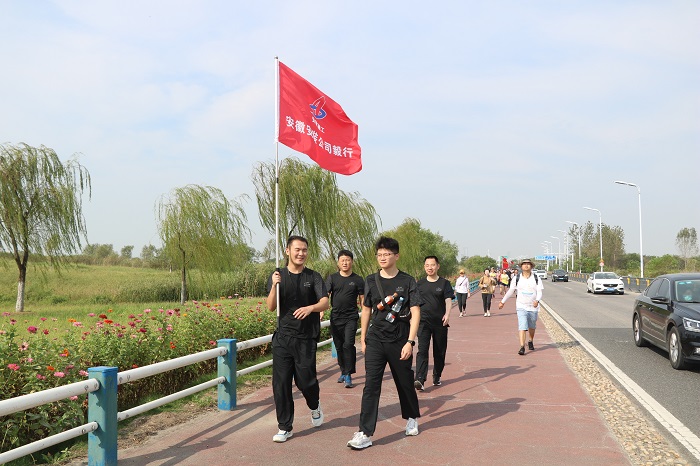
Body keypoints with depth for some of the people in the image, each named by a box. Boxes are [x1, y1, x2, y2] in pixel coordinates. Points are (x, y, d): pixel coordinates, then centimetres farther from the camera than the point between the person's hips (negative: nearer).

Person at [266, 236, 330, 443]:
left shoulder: (313, 277, 3)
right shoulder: (278, 276, 5)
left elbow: (325, 302, -8)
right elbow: (271, 307, -3)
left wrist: (311, 308, -29)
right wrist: (275, 286, -21)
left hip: (306, 338, -1)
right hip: (283, 337, 1)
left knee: (305, 380, -1)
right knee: (281, 382, 0)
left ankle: (314, 406, 33)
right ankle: (285, 427, 12)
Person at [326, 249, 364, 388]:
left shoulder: (357, 280, 3)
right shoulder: (332, 278, 5)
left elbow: (363, 300, 6)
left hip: (351, 317, -2)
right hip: (335, 318, 3)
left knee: (348, 344, -15)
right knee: (339, 346, 10)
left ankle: (348, 375, -10)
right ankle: (343, 372, 26)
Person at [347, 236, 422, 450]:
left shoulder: (407, 281, -5)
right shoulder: (371, 281, 5)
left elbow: (415, 312, -8)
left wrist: (410, 341, -16)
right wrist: (363, 338, 12)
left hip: (400, 341, -2)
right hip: (375, 340, 2)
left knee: (405, 382, 12)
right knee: (371, 385, -6)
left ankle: (411, 418, 38)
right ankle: (365, 433, -5)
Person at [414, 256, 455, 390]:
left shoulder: (444, 283, 2)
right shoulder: (420, 283, 8)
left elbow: (448, 300, -8)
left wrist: (447, 314, -25)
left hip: (440, 322, 0)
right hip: (424, 322, 0)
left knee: (439, 351, 9)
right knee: (422, 350, -13)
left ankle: (437, 377, 28)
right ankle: (420, 380, -21)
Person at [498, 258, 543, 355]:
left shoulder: (536, 279, 0)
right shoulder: (516, 279, 0)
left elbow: (539, 292, -6)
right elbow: (510, 291, 11)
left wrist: (537, 300, -27)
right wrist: (502, 301, 15)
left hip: (533, 307, 2)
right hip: (521, 307, -1)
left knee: (532, 326, 17)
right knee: (522, 327, -14)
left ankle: (531, 341, 42)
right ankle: (522, 347, -18)